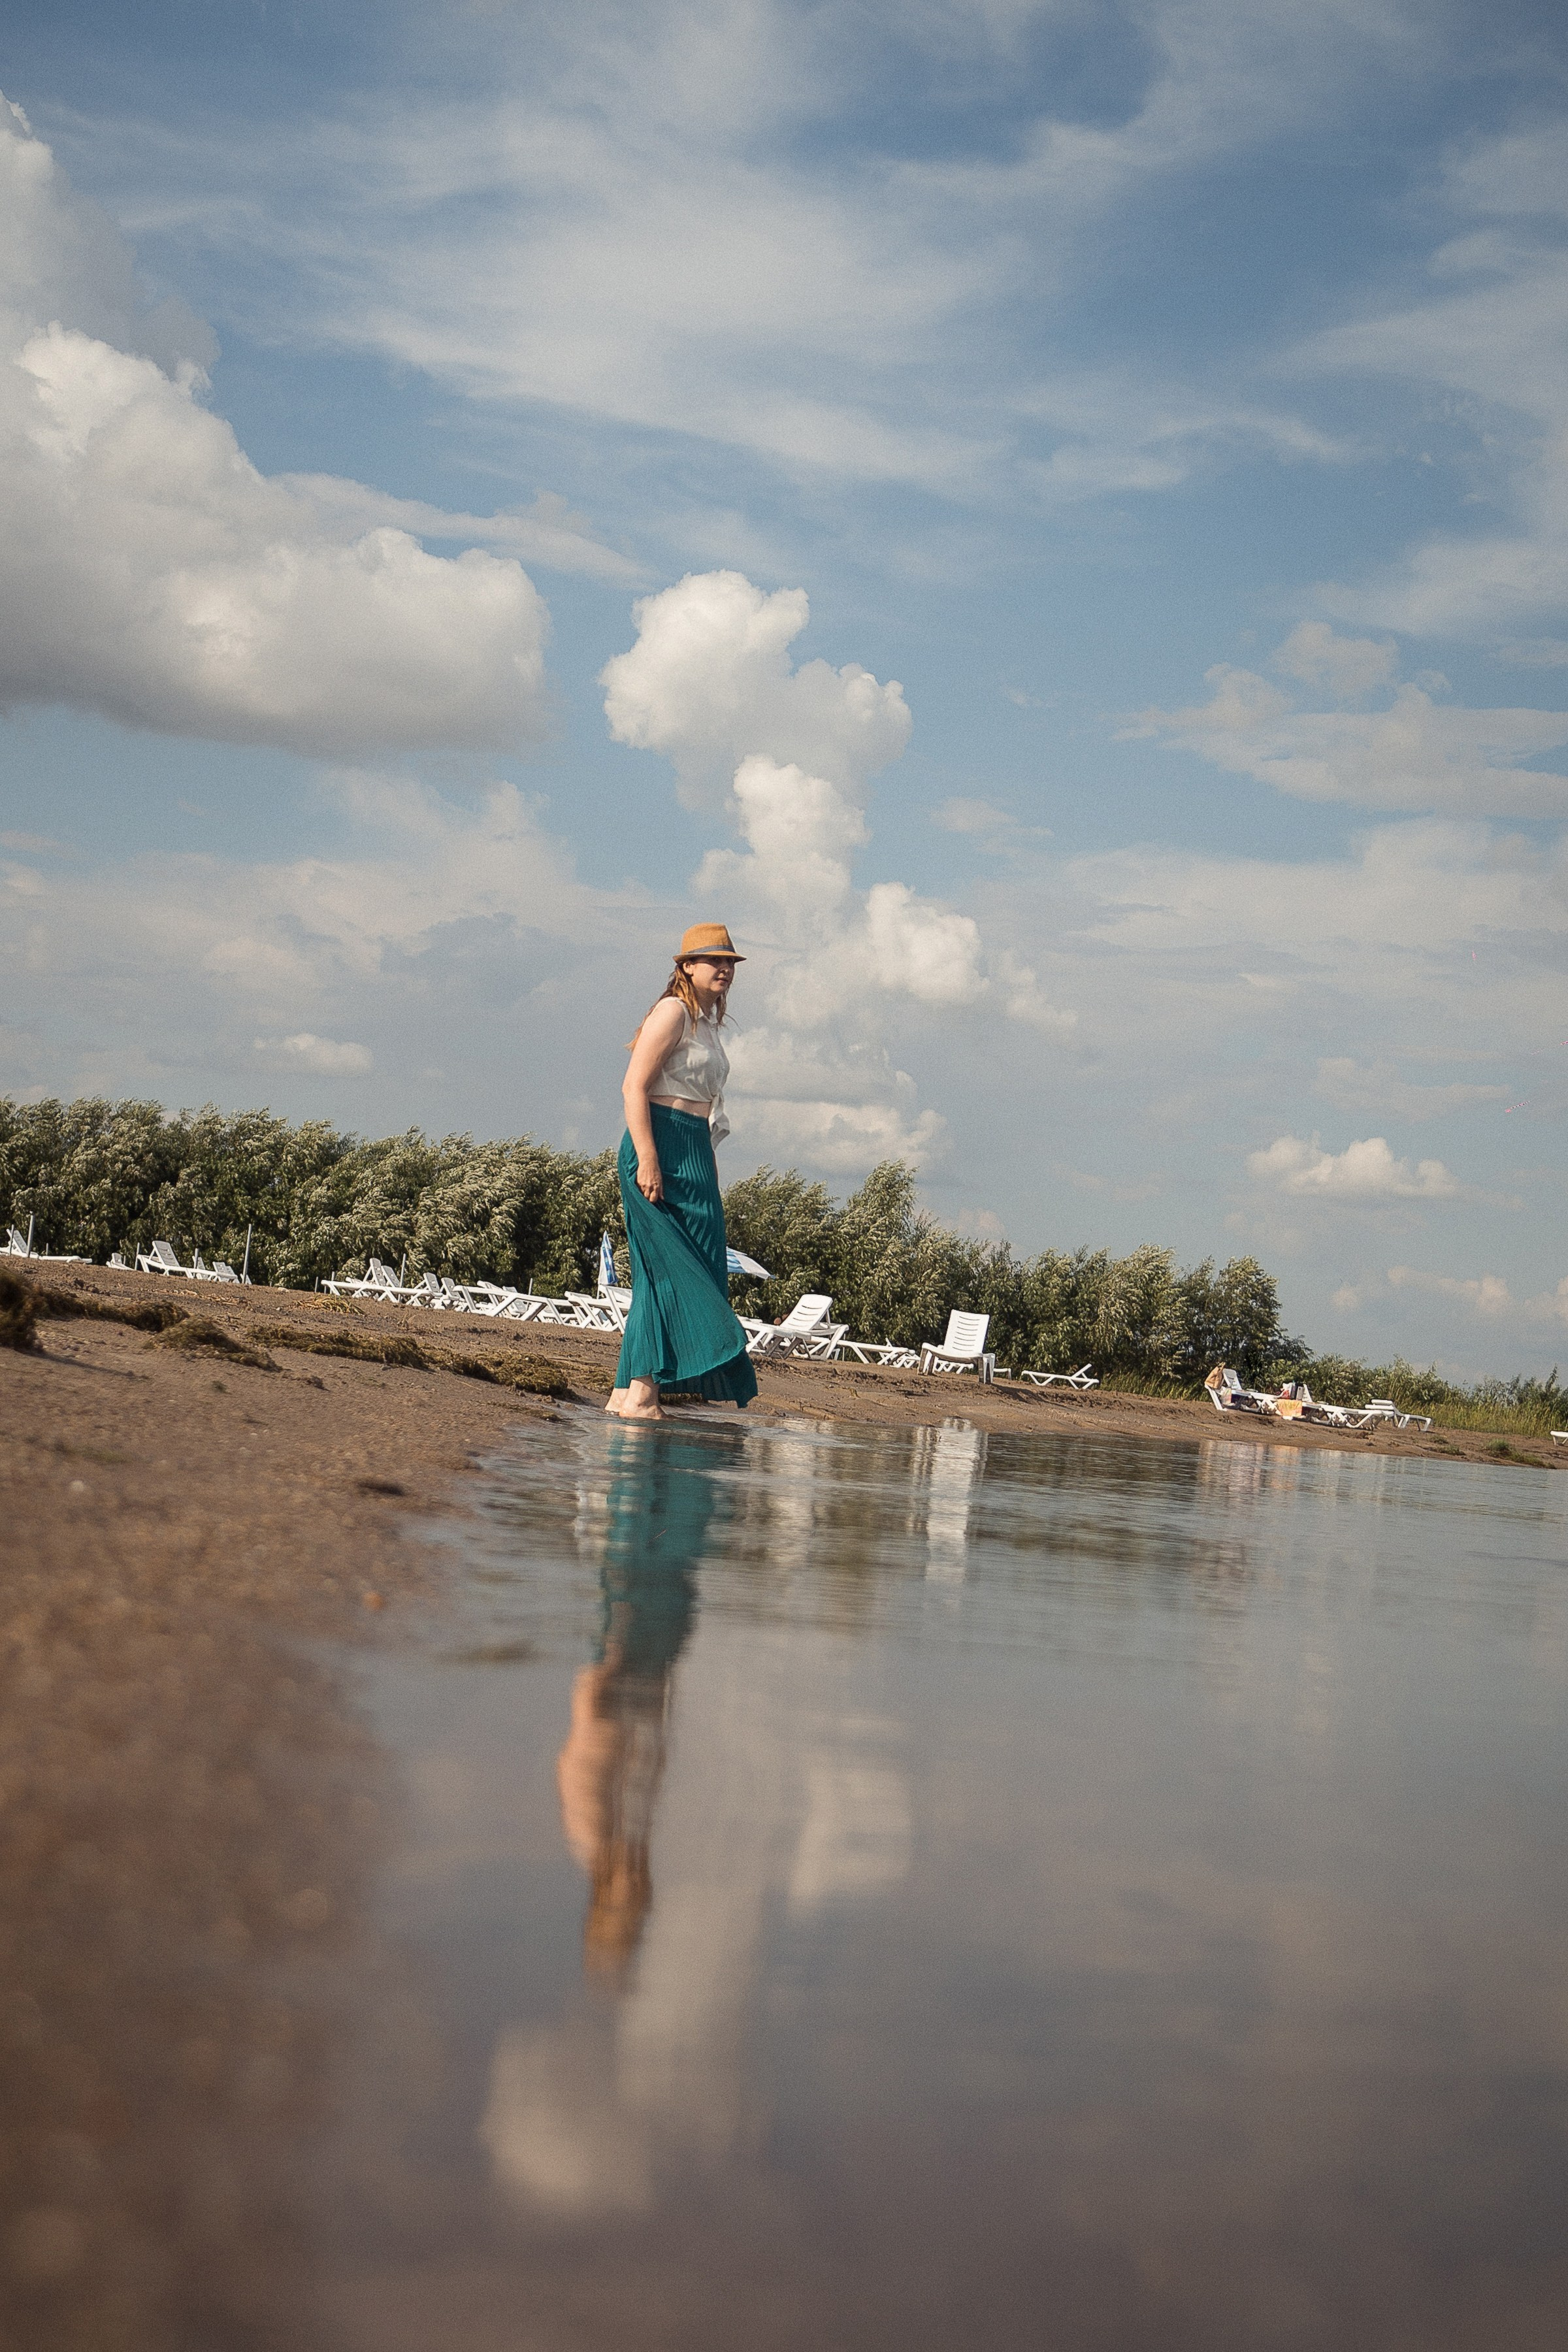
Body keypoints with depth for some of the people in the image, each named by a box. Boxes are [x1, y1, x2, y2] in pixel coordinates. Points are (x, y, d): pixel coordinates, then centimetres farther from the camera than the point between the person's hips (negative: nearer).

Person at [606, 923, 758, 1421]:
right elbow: (634, 1088, -16)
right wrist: (647, 1161, -23)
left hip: (693, 1155, 10)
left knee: (661, 1278, 7)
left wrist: (708, 1171, 22)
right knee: (673, 1271, -12)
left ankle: (628, 1392, 9)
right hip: (661, 1150, -10)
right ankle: (640, 1394, -14)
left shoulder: (707, 1022, 20)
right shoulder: (674, 1012, -9)